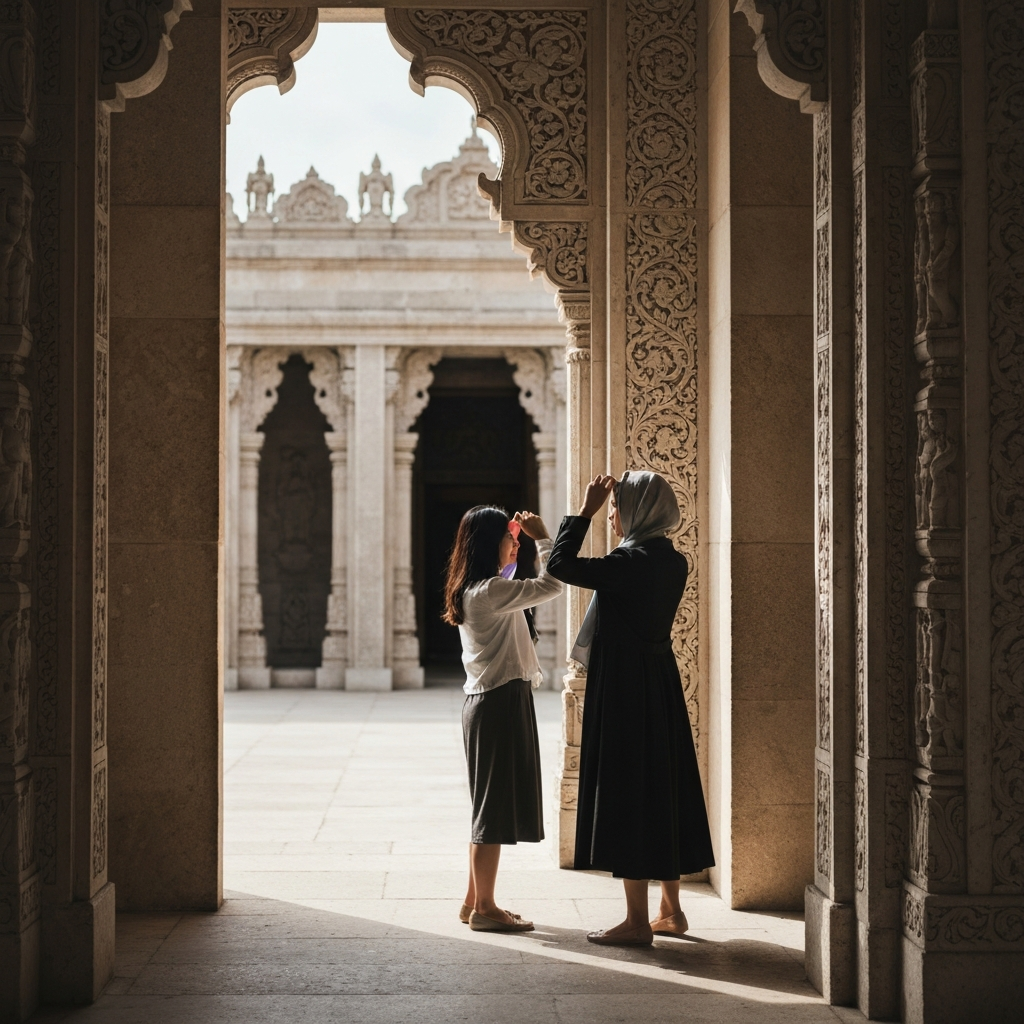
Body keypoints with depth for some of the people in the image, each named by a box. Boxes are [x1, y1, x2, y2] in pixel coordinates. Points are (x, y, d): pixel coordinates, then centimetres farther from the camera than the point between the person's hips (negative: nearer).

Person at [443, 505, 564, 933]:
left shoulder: (472, 591, 12)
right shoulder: (489, 591, -17)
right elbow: (551, 585, -21)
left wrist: (512, 554, 20)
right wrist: (542, 537, -10)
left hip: (486, 700, 10)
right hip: (502, 701, -10)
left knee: (490, 803, 16)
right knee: (496, 803, -5)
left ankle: (474, 900, 23)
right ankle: (484, 908, 1)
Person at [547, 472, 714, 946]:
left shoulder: (629, 562, -18)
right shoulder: (673, 562, 6)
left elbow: (560, 566, -17)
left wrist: (585, 510, -8)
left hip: (624, 688, -8)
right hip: (661, 682, 8)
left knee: (626, 792, -3)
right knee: (662, 787, 14)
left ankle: (637, 921, 0)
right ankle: (670, 911, 21)